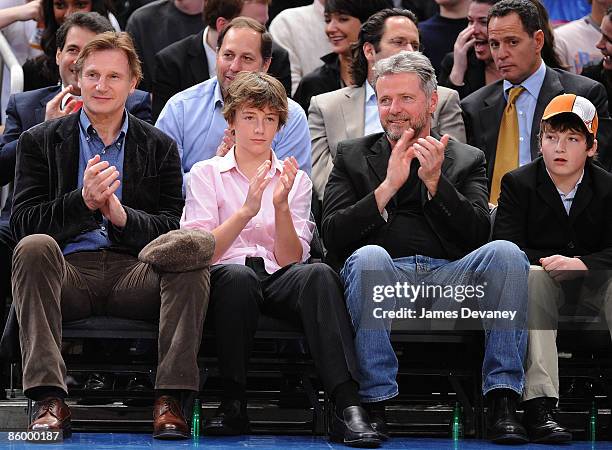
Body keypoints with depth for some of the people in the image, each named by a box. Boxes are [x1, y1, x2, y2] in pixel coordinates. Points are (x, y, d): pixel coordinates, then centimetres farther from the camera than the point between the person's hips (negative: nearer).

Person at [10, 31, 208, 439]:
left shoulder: (160, 147, 17)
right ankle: (49, 400, -39)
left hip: (134, 272, 1)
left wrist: (121, 215, -14)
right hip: (68, 271, -1)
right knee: (34, 247, -33)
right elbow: (22, 224, 2)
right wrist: (83, 202, -16)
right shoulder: (40, 141, 13)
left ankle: (170, 399, -33)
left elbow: (172, 228, 6)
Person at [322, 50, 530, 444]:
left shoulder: (467, 160, 21)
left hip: (449, 279, 1)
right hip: (384, 280, -1)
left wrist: (435, 181, -5)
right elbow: (332, 236, 5)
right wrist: (389, 186, -4)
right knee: (368, 256, -35)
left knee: (506, 253, -28)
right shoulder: (353, 156, 20)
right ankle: (375, 404, -32)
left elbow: (478, 234, 6)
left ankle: (503, 404, -28)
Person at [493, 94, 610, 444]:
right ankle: (539, 404, -46)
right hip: (545, 282, -1)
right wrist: (551, 262, -25)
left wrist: (580, 264, -25)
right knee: (532, 276, -36)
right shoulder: (517, 184, -1)